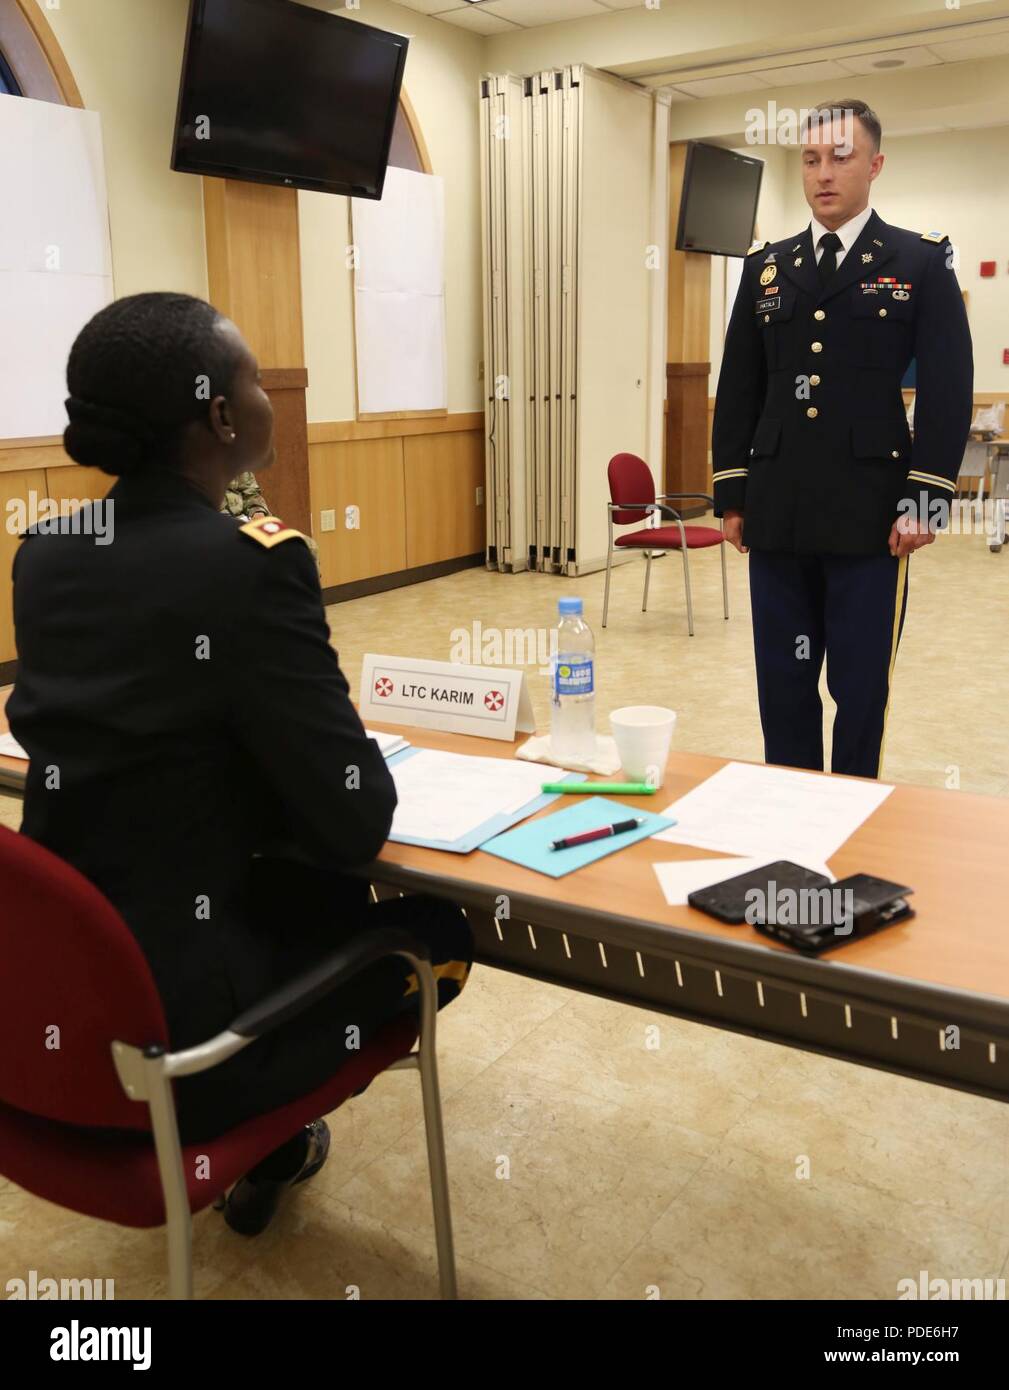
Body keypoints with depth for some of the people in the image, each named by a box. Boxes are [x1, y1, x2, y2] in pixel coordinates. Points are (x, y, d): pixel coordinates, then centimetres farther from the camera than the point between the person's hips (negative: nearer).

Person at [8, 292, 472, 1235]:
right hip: (167, 1023, -7)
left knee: (329, 898, 31)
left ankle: (266, 1138, 42)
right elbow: (356, 825, -19)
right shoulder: (249, 566, -23)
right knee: (439, 933, 18)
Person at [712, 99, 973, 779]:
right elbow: (738, 389, 12)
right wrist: (732, 494, 7)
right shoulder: (765, 265, 13)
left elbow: (948, 389, -2)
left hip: (870, 517, -3)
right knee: (782, 684, 9)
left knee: (862, 687, 4)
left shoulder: (922, 260, 3)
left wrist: (924, 501, -10)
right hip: (777, 515, 3)